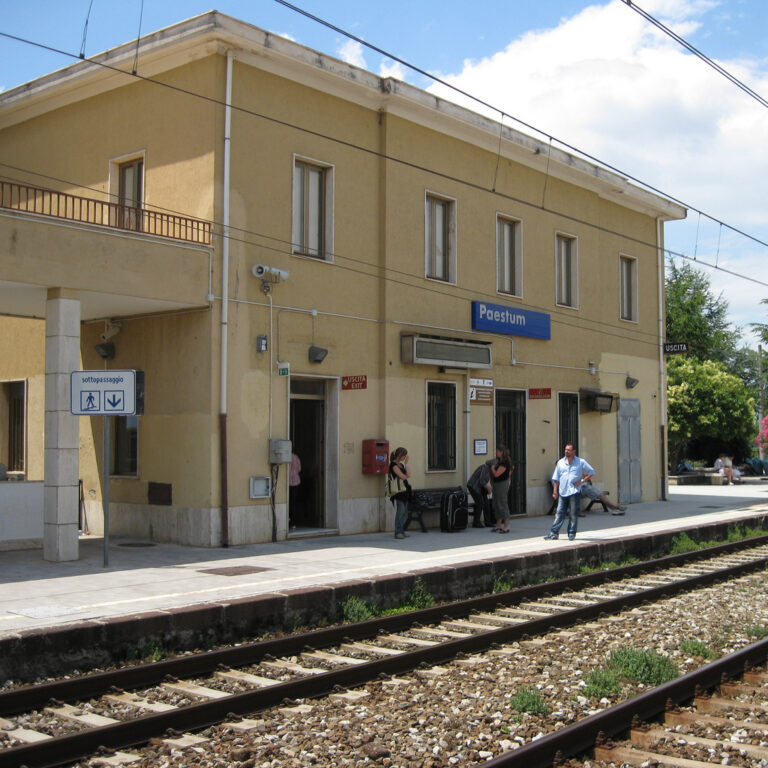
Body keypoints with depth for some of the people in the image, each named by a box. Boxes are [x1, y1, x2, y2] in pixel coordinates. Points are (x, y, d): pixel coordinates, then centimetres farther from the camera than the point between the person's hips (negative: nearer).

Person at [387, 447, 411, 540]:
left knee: (403, 513, 10)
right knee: (399, 512, -8)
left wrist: (406, 464, 7)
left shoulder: (401, 465, 16)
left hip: (404, 491, 9)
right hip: (397, 492, -9)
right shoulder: (394, 465, -11)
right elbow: (402, 476, -14)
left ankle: (402, 531, 15)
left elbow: (408, 475, 9)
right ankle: (398, 532, -4)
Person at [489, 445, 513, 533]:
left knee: (503, 504, -8)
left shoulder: (505, 463, -17)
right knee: (496, 505, 13)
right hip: (496, 484, 10)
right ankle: (498, 525, 20)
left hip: (502, 484, -10)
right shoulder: (499, 461, 13)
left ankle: (506, 527, -7)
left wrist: (492, 467, -6)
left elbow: (496, 474, -20)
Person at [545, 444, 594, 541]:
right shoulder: (560, 463, 10)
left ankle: (572, 533, 11)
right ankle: (554, 532, 6)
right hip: (562, 492, 3)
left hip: (574, 492, -3)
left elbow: (591, 472, 5)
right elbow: (556, 478, 12)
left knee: (573, 514, 2)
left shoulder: (581, 462, 1)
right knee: (559, 513, 3)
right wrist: (555, 491, 6)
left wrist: (582, 481, -5)